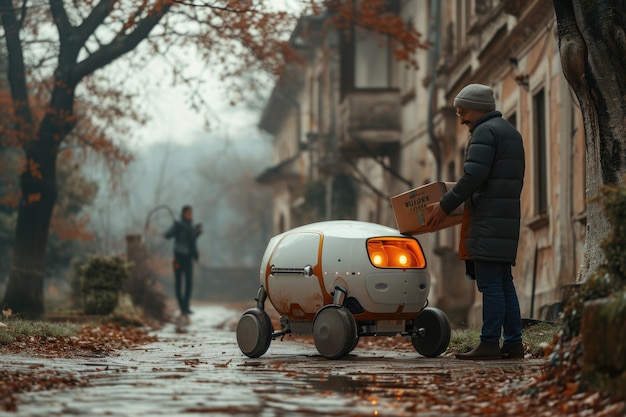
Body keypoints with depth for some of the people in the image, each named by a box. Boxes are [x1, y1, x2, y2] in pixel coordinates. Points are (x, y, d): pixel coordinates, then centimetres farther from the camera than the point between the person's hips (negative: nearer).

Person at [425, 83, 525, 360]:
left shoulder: (485, 132, -8)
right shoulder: (511, 132, 23)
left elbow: (473, 176, -18)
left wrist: (445, 205, -10)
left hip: (488, 222, -10)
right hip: (507, 218, 10)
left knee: (490, 283, -10)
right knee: (504, 284, 10)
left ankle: (489, 344, -12)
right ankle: (513, 342, 10)